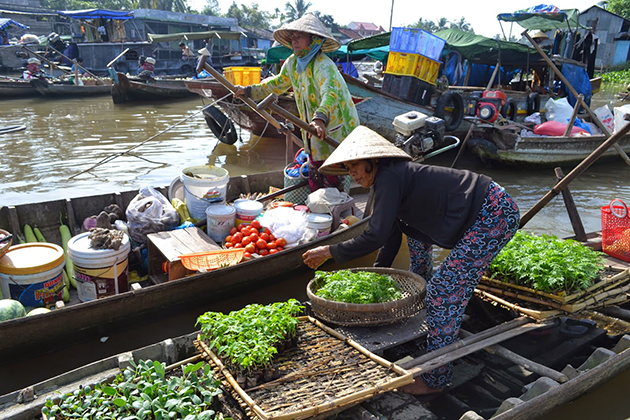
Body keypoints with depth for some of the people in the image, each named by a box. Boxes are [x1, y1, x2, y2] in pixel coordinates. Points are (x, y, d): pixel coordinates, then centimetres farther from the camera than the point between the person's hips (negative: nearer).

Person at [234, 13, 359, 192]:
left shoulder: (324, 65, -22)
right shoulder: (292, 63, 4)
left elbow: (330, 94, -41)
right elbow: (278, 83, 24)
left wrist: (320, 118, -60)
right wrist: (249, 91, 19)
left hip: (335, 134, -8)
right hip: (314, 132, 8)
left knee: (334, 186, -3)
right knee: (315, 183, 16)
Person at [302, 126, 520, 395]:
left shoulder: (389, 178, -17)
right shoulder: (395, 175, 13)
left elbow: (376, 236, -23)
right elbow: (392, 235, 19)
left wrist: (331, 251, -14)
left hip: (494, 216, -11)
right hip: (478, 212, 11)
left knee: (445, 290, -12)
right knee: (410, 223, 26)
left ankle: (435, 379, 0)